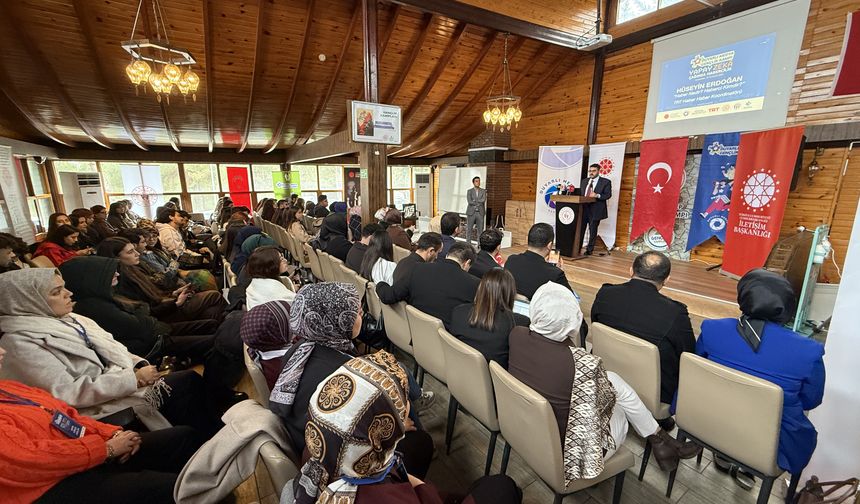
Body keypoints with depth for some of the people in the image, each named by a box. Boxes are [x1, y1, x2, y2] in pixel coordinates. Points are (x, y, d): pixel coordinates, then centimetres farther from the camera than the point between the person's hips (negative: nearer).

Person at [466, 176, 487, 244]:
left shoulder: (483, 191, 7)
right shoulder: (469, 191, 1)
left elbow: (483, 200, -11)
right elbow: (469, 201, -13)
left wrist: (474, 201, -11)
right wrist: (479, 203, -9)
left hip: (480, 213, 2)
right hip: (471, 212, -1)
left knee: (480, 229, 4)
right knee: (469, 229, 2)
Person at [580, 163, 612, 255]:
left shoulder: (606, 182, 1)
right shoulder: (584, 181, 16)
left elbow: (608, 195, -6)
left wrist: (597, 195, -22)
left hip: (595, 210, -4)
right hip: (583, 209, 4)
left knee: (593, 231, 4)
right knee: (580, 229, 4)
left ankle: (590, 250, 13)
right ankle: (577, 249, 11)